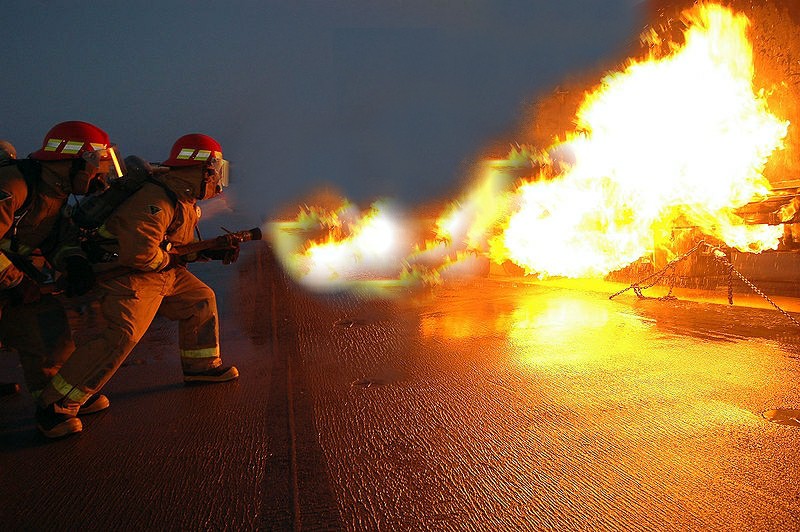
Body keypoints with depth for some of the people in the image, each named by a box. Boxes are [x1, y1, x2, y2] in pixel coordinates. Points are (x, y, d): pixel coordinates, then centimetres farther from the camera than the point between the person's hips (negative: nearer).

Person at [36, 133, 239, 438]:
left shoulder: (184, 200, 10)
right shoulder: (157, 200, -26)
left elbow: (180, 244, 21)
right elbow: (138, 250, -35)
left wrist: (213, 251, 7)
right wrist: (168, 260, -15)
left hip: (163, 273, 11)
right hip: (130, 276, -10)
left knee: (201, 300, 15)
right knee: (122, 335, -21)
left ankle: (201, 366, 30)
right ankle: (54, 406, -12)